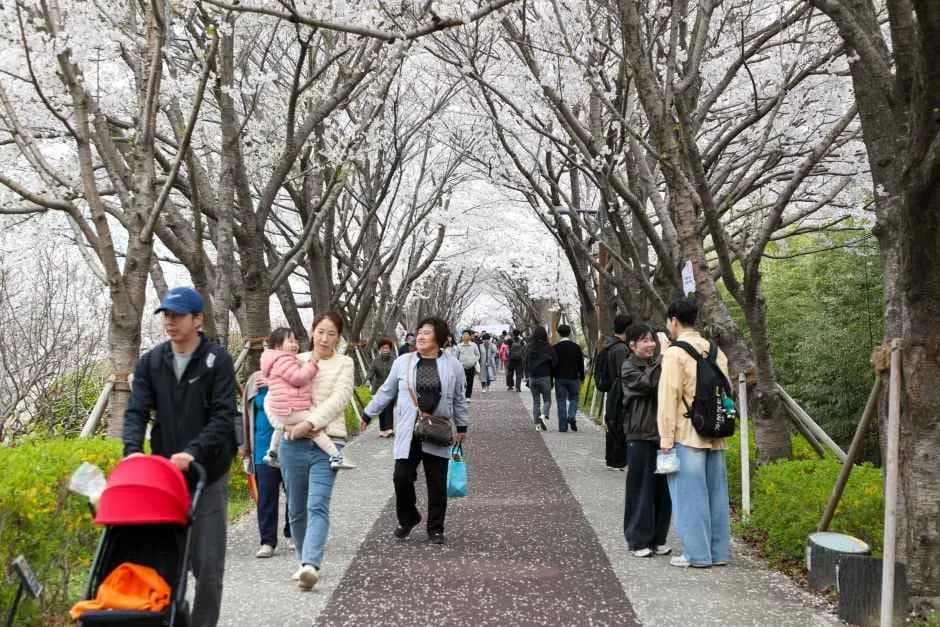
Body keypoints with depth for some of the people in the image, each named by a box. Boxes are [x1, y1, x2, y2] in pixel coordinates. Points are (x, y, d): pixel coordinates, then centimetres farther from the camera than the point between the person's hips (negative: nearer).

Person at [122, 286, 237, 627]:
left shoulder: (217, 360, -7)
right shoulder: (150, 362, 4)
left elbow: (223, 417, -14)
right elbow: (136, 411, -1)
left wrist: (192, 451, -27)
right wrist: (133, 450, -20)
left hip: (208, 473, -3)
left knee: (207, 561, 1)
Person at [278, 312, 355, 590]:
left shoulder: (344, 363, 5)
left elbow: (339, 398, -8)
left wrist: (310, 422, -18)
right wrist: (289, 423, -7)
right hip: (293, 442, 4)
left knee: (318, 507, -17)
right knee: (297, 509, 11)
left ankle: (311, 565, -27)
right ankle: (303, 561, 25)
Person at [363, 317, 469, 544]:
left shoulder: (453, 365, 3)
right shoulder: (403, 362, 3)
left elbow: (459, 399, 10)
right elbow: (386, 392, 13)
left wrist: (462, 427, 10)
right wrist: (368, 413, 15)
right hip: (407, 434, 0)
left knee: (437, 484, 5)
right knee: (401, 477, -5)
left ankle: (435, 529, 20)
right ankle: (407, 519, 21)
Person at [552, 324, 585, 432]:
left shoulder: (555, 348, -3)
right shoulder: (576, 347, 1)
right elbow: (581, 364, 3)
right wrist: (581, 378, 11)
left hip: (560, 378, -1)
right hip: (573, 378, 1)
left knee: (561, 402, 4)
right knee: (573, 399, 16)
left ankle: (563, 426, 2)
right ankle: (572, 417, -9)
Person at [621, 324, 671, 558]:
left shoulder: (657, 364, 13)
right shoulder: (629, 368, -3)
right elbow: (647, 384, -21)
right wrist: (661, 360, -23)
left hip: (661, 434, 5)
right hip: (640, 436, -5)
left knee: (662, 488, 7)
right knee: (641, 488, 0)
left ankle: (657, 538, 19)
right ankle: (638, 540, 11)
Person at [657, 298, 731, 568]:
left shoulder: (675, 353, -10)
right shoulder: (715, 351, 11)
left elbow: (668, 397, -12)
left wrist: (666, 437, -9)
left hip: (687, 434, -7)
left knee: (690, 493, 0)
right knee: (715, 492, 11)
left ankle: (697, 553, 4)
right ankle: (718, 551, 18)